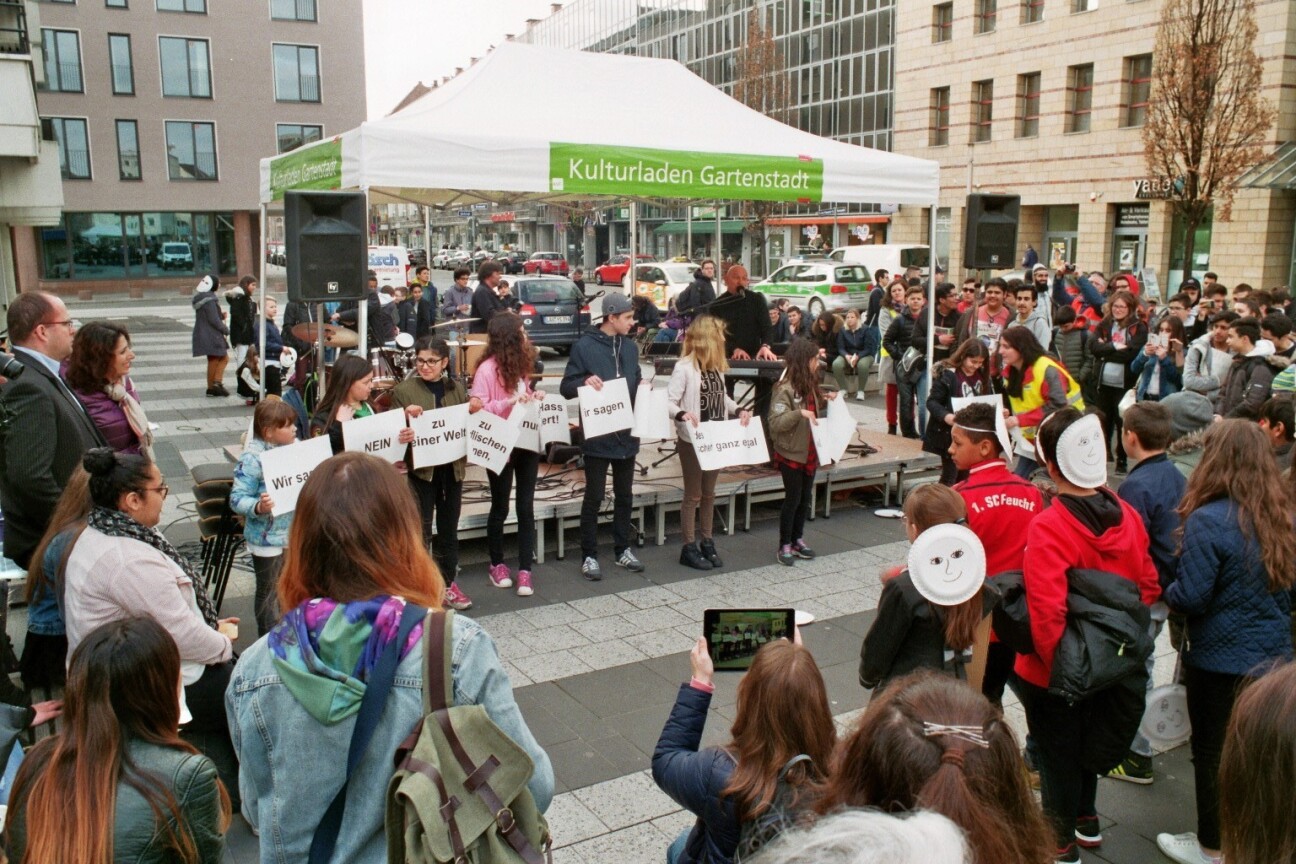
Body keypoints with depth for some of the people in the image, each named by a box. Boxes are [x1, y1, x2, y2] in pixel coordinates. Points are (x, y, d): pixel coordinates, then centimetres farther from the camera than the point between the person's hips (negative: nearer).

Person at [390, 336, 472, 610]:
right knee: (421, 529, 0)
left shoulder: (456, 388, 8)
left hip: (452, 467, 4)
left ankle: (448, 582, 25)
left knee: (449, 526, 13)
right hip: (420, 468, -4)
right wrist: (407, 417, -22)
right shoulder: (404, 390, -3)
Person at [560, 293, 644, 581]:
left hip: (627, 433, 6)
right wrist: (585, 382, -27)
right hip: (597, 435, -6)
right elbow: (566, 388, -8)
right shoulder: (584, 347, -8)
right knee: (594, 497, 2)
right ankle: (589, 556, 12)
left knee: (625, 495, 14)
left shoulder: (630, 347, 10)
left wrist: (643, 389, -1)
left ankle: (622, 550, 27)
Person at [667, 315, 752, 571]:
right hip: (692, 441, -7)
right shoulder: (684, 367, -17)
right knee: (693, 495, 3)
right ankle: (689, 547, 14)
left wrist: (738, 410, 0)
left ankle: (707, 542, 28)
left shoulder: (717, 365, 7)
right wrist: (682, 414, -39)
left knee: (709, 493, 16)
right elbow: (669, 402, -19)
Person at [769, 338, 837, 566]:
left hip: (809, 451, 8)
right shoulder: (785, 389, -18)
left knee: (805, 497, 14)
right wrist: (799, 413, -33)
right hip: (791, 453, -8)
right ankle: (784, 546, 12)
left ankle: (797, 539, 28)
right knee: (793, 498, 0)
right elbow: (775, 422, -24)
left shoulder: (810, 386, 8)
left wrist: (826, 402, 4)